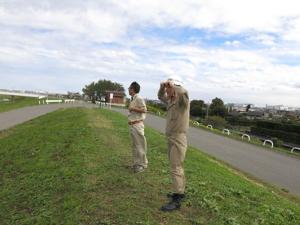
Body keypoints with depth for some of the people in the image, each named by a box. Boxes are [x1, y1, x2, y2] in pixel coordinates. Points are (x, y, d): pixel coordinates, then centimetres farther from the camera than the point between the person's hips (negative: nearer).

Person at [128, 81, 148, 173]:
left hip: (137, 125, -10)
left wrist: (132, 108, -16)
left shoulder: (139, 98, -12)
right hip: (133, 125, 10)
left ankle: (142, 164, 7)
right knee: (135, 145, 15)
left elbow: (144, 109, -21)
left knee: (139, 145, -3)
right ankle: (137, 163, 26)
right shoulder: (133, 99, 15)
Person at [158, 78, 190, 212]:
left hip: (178, 138, -9)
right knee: (176, 166, 17)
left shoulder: (182, 100, -13)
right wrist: (162, 87, 7)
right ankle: (180, 192, 31)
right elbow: (160, 96, 28)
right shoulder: (170, 100, 11)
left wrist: (172, 84, -20)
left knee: (176, 168, -9)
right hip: (171, 138, 9)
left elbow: (183, 92, -36)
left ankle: (176, 200, -4)